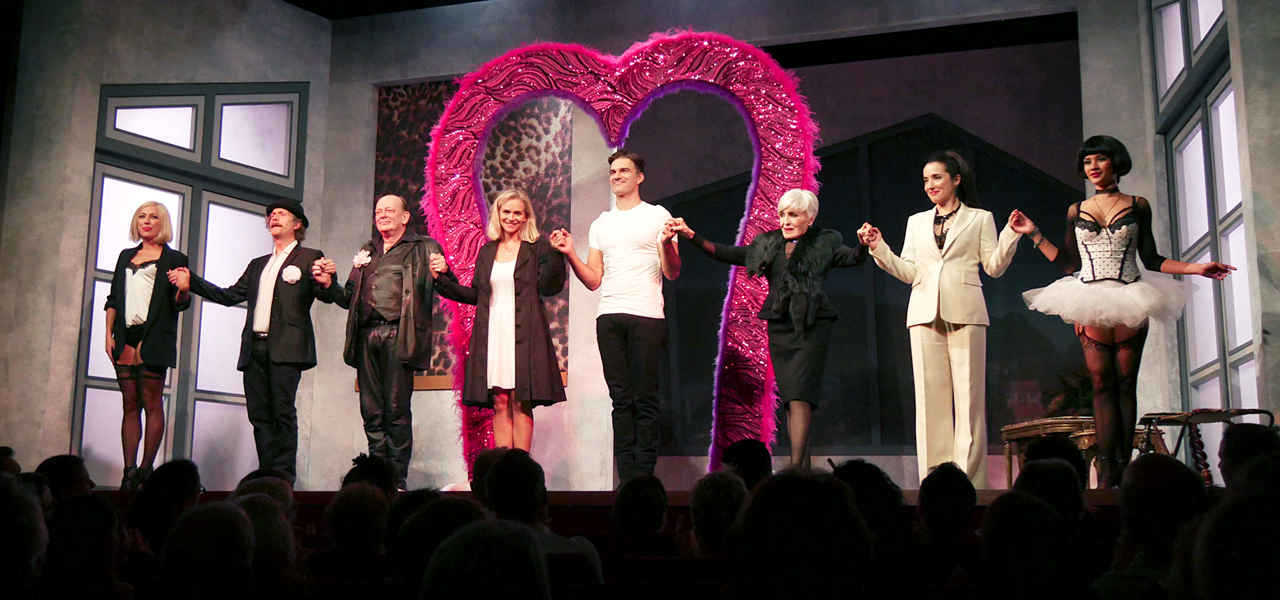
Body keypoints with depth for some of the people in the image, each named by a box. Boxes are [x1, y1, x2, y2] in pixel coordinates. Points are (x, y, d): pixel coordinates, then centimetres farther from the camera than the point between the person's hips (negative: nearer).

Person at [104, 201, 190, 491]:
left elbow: (179, 303, -1)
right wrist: (109, 334, 7)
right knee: (130, 405, 3)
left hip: (154, 339, -5)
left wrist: (184, 290, -24)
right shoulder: (126, 256, 22)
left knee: (152, 403, -8)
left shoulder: (174, 259, 7)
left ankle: (146, 469, -6)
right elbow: (113, 298, 19)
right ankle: (129, 471, 2)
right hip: (125, 337, 5)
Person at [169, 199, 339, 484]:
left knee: (283, 412, -10)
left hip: (285, 347, -6)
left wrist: (326, 284, -27)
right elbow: (230, 296, 23)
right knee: (259, 414, 2)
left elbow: (328, 296, -3)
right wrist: (191, 282, 15)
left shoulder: (309, 257, 9)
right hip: (254, 348, 6)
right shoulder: (258, 265, 27)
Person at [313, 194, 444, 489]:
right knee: (372, 413, 4)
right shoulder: (366, 252, 25)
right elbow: (349, 298, 26)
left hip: (398, 335, -5)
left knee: (397, 411, -7)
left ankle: (398, 481, -2)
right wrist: (329, 283, 8)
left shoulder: (424, 248, 9)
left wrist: (440, 275, -22)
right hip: (366, 335, 5)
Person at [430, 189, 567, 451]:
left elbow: (550, 287, -6)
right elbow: (476, 295, 17)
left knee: (521, 402, -5)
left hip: (523, 335, -4)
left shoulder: (537, 248, 5)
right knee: (500, 403, 3)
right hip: (492, 335, 4)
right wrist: (444, 276, 13)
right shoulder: (487, 252, 17)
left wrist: (556, 254, -17)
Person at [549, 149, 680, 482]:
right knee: (621, 398, 3)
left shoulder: (657, 216, 8)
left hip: (646, 316, -4)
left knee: (645, 398, -6)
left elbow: (672, 273, 2)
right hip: (608, 316, 4)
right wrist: (570, 254, 2)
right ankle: (626, 476, 5)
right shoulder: (600, 225, 20)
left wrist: (668, 244, -17)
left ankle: (644, 475, -2)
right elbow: (593, 280, 16)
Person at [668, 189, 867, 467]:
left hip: (812, 326, -4)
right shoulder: (768, 244, 15)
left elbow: (852, 258, -7)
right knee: (790, 398, 3)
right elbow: (729, 254, 14)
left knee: (799, 395, -14)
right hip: (779, 326, 4)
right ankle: (804, 463, 10)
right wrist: (691, 235, 8)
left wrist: (864, 246, -31)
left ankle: (795, 465, -18)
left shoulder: (825, 243, 6)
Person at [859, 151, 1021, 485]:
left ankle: (970, 478, -3)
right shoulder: (917, 222, 20)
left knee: (968, 395, -6)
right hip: (925, 312, 3)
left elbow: (994, 267, 6)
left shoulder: (980, 219, 12)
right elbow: (908, 272, 12)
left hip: (964, 311, -3)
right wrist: (878, 247, 2)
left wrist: (1011, 235, -7)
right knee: (930, 394, 0)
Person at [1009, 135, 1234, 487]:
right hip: (1091, 304, 1)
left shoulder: (1137, 206, 8)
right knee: (1102, 384, -5)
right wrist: (1034, 234, 7)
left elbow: (1151, 260, 9)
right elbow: (1069, 264, 10)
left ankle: (1122, 468, -3)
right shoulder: (1076, 211, 12)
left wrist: (1197, 268, 0)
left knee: (1126, 384, -3)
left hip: (1129, 304, -1)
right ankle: (1108, 471, -8)